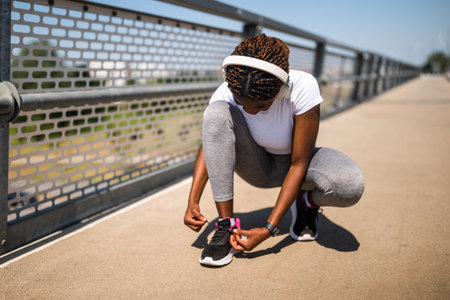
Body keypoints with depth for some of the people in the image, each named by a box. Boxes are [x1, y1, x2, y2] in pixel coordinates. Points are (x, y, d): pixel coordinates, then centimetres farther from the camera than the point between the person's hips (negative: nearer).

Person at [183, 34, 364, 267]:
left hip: (296, 162, -2)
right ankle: (226, 226, -23)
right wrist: (193, 201, -26)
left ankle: (307, 201, 2)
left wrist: (268, 229, -32)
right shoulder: (226, 93, -25)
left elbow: (299, 165, -29)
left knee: (350, 186, -36)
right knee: (216, 114, -30)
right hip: (259, 167, 2)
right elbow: (209, 144, -11)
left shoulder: (303, 87, -32)